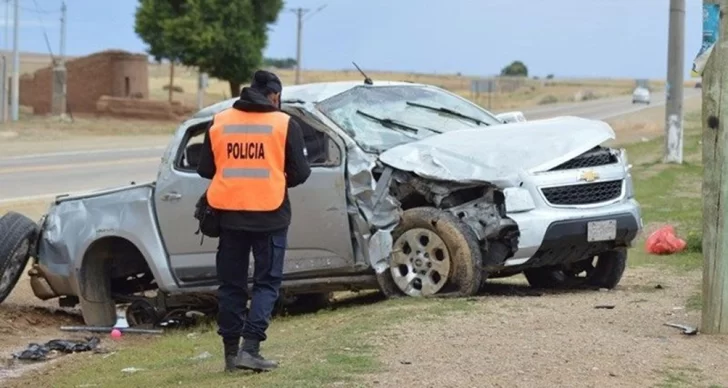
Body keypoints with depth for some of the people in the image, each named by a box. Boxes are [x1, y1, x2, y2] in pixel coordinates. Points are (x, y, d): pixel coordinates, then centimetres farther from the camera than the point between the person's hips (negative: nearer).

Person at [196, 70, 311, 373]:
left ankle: (231, 352, 12)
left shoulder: (219, 122, 3)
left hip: (230, 214, 3)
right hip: (269, 216, -3)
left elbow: (205, 169, 7)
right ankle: (250, 348, -8)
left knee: (231, 284, 11)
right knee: (266, 282, 4)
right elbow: (300, 172, -4)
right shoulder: (284, 124, -4)